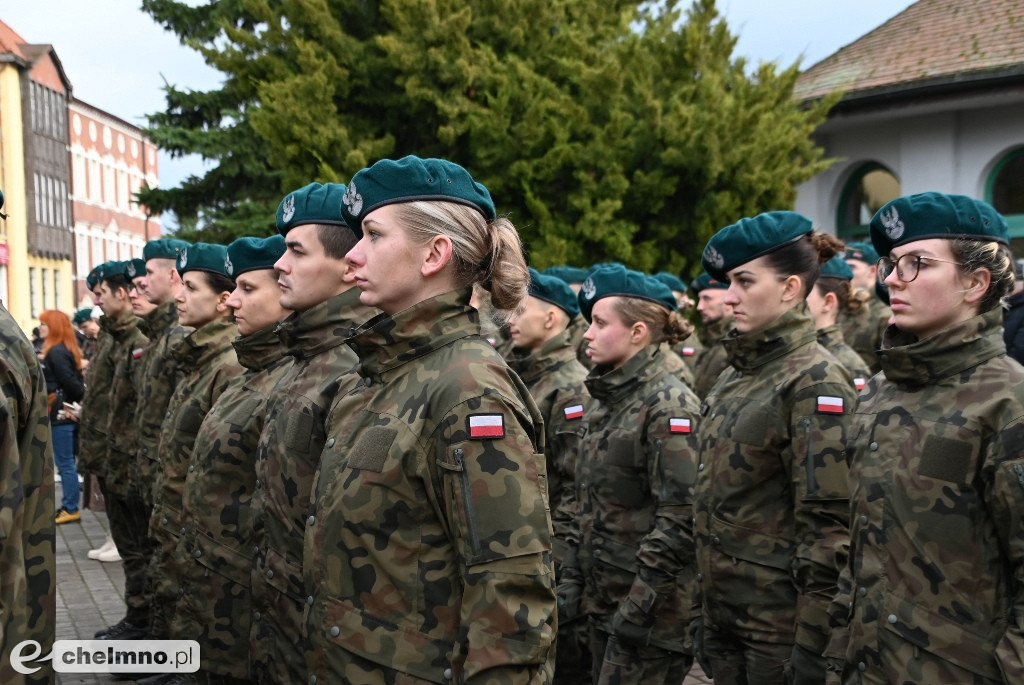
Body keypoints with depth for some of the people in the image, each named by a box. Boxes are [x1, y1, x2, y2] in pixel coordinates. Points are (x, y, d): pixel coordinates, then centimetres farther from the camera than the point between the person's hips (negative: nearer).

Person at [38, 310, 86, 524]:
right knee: (67, 462, 14)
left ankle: (71, 508, 4)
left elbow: (68, 382, -20)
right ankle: (69, 505, 20)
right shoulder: (67, 349, 13)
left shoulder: (56, 352, -16)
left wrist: (81, 397, -7)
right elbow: (75, 380, 14)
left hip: (61, 414, -10)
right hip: (66, 412, 10)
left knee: (64, 463, -2)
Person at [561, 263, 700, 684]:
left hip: (652, 610, -8)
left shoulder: (670, 405, -16)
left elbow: (680, 519, -21)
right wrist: (572, 577, 10)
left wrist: (640, 605, -20)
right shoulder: (606, 399, 9)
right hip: (603, 600, 8)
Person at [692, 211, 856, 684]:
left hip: (780, 623, -7)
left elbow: (827, 525, -18)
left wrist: (813, 644, -19)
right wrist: (706, 609, 15)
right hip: (724, 612, 7)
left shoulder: (815, 382, -15)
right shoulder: (734, 375, 8)